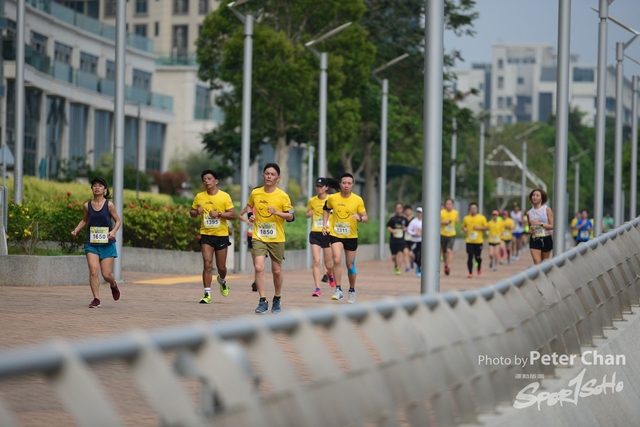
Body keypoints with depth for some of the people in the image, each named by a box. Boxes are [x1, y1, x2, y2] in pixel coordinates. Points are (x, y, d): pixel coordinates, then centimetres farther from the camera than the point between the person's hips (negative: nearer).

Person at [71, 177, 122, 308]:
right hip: (91, 244, 2)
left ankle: (114, 285, 35)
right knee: (93, 271, -15)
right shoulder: (87, 205, 3)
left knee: (106, 274, 0)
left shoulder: (109, 205, -5)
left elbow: (118, 221, 2)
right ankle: (96, 299, -8)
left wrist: (113, 231, -17)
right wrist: (76, 229, 2)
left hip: (107, 244, -2)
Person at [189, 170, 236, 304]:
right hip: (206, 234, 1)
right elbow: (192, 213, 14)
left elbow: (233, 215, -6)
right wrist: (197, 212, -9)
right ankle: (207, 294, -8)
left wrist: (219, 214, -20)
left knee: (221, 267, 9)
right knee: (207, 264, -12)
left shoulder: (225, 196, -4)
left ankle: (222, 281, 44)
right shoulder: (199, 197, 2)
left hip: (221, 235, -1)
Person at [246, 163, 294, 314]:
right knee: (258, 268, -15)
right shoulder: (255, 193, 2)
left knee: (277, 271, 9)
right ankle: (262, 301, -10)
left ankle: (277, 300, 30)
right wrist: (250, 216, 3)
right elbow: (249, 206, 23)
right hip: (258, 237, 1)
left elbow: (291, 217, -5)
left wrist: (276, 212, -21)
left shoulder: (282, 196, -6)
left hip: (277, 239, -1)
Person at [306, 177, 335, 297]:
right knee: (316, 261, -11)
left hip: (328, 233, -2)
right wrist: (309, 214, -2)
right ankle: (317, 288, -9)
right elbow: (308, 214, 21)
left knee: (328, 264, 7)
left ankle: (330, 274, 44)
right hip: (315, 234, 2)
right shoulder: (312, 201, 5)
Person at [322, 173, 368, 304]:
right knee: (337, 260, -21)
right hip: (335, 234, 0)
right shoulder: (332, 198, -3)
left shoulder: (358, 200, -6)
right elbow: (327, 210, 18)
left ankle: (352, 291, 29)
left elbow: (366, 218, -3)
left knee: (350, 265, 9)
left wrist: (360, 218, -26)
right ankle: (338, 289, -13)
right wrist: (325, 224, 5)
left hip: (351, 236, 0)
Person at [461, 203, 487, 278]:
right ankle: (470, 273, -1)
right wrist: (464, 229, -4)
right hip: (469, 241, 1)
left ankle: (479, 267, 36)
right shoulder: (466, 218, 8)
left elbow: (486, 227, 3)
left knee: (478, 257, 3)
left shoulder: (482, 218, 1)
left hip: (479, 241, -1)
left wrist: (479, 228, -14)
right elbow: (463, 226, 19)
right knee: (470, 257, -7)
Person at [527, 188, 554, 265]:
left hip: (546, 239, -2)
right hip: (534, 240, 2)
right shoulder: (529, 213, 6)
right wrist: (530, 231, -3)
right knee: (537, 264, -13)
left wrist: (540, 224, -19)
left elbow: (552, 226, -8)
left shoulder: (547, 209, -4)